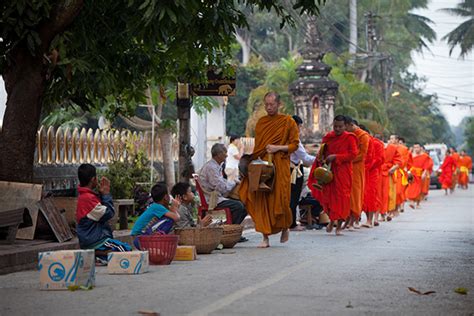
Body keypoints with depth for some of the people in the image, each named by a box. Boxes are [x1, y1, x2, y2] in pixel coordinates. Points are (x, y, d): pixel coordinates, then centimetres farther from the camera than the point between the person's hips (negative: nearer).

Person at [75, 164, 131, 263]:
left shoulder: (83, 196, 12)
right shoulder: (88, 198, -20)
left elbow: (102, 210, 17)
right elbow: (108, 214, -16)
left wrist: (103, 194, 5)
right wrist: (106, 194, -6)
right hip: (94, 241, -10)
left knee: (124, 247, 15)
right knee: (126, 249, -12)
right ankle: (98, 254, -14)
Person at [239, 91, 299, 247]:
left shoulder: (288, 122, 1)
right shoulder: (261, 122, 14)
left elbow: (294, 145, 0)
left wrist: (278, 148, -14)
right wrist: (253, 160, 5)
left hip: (280, 165, -4)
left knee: (279, 199, -4)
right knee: (261, 201, -4)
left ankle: (285, 227, 26)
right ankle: (265, 238, -1)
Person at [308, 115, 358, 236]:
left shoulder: (349, 138, -2)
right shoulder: (328, 137, 9)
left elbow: (353, 154, -10)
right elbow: (322, 153, 17)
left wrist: (336, 157, -17)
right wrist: (321, 159, -6)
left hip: (343, 172, -3)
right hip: (329, 171, 3)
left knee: (341, 197, -4)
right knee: (328, 196, 0)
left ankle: (339, 226, 5)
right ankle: (332, 220, 24)